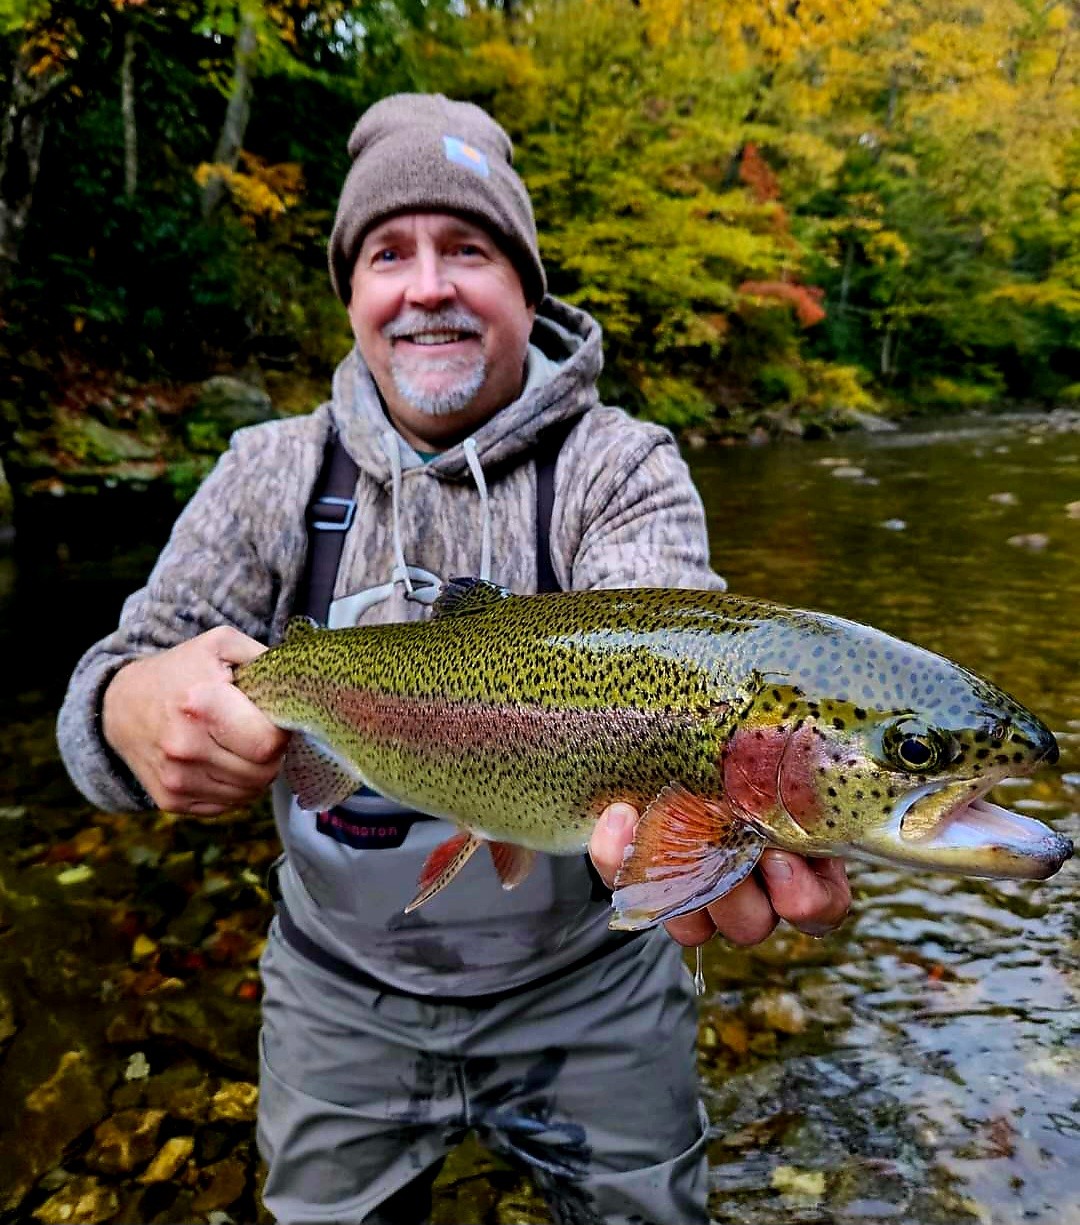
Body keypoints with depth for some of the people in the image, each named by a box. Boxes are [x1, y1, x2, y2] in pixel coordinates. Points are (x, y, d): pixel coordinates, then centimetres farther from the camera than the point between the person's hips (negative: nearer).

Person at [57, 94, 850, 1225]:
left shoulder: (622, 464, -12)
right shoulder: (270, 472, -6)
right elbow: (109, 691, -8)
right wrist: (139, 709, -33)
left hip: (588, 990, -1)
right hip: (341, 1001, 2)